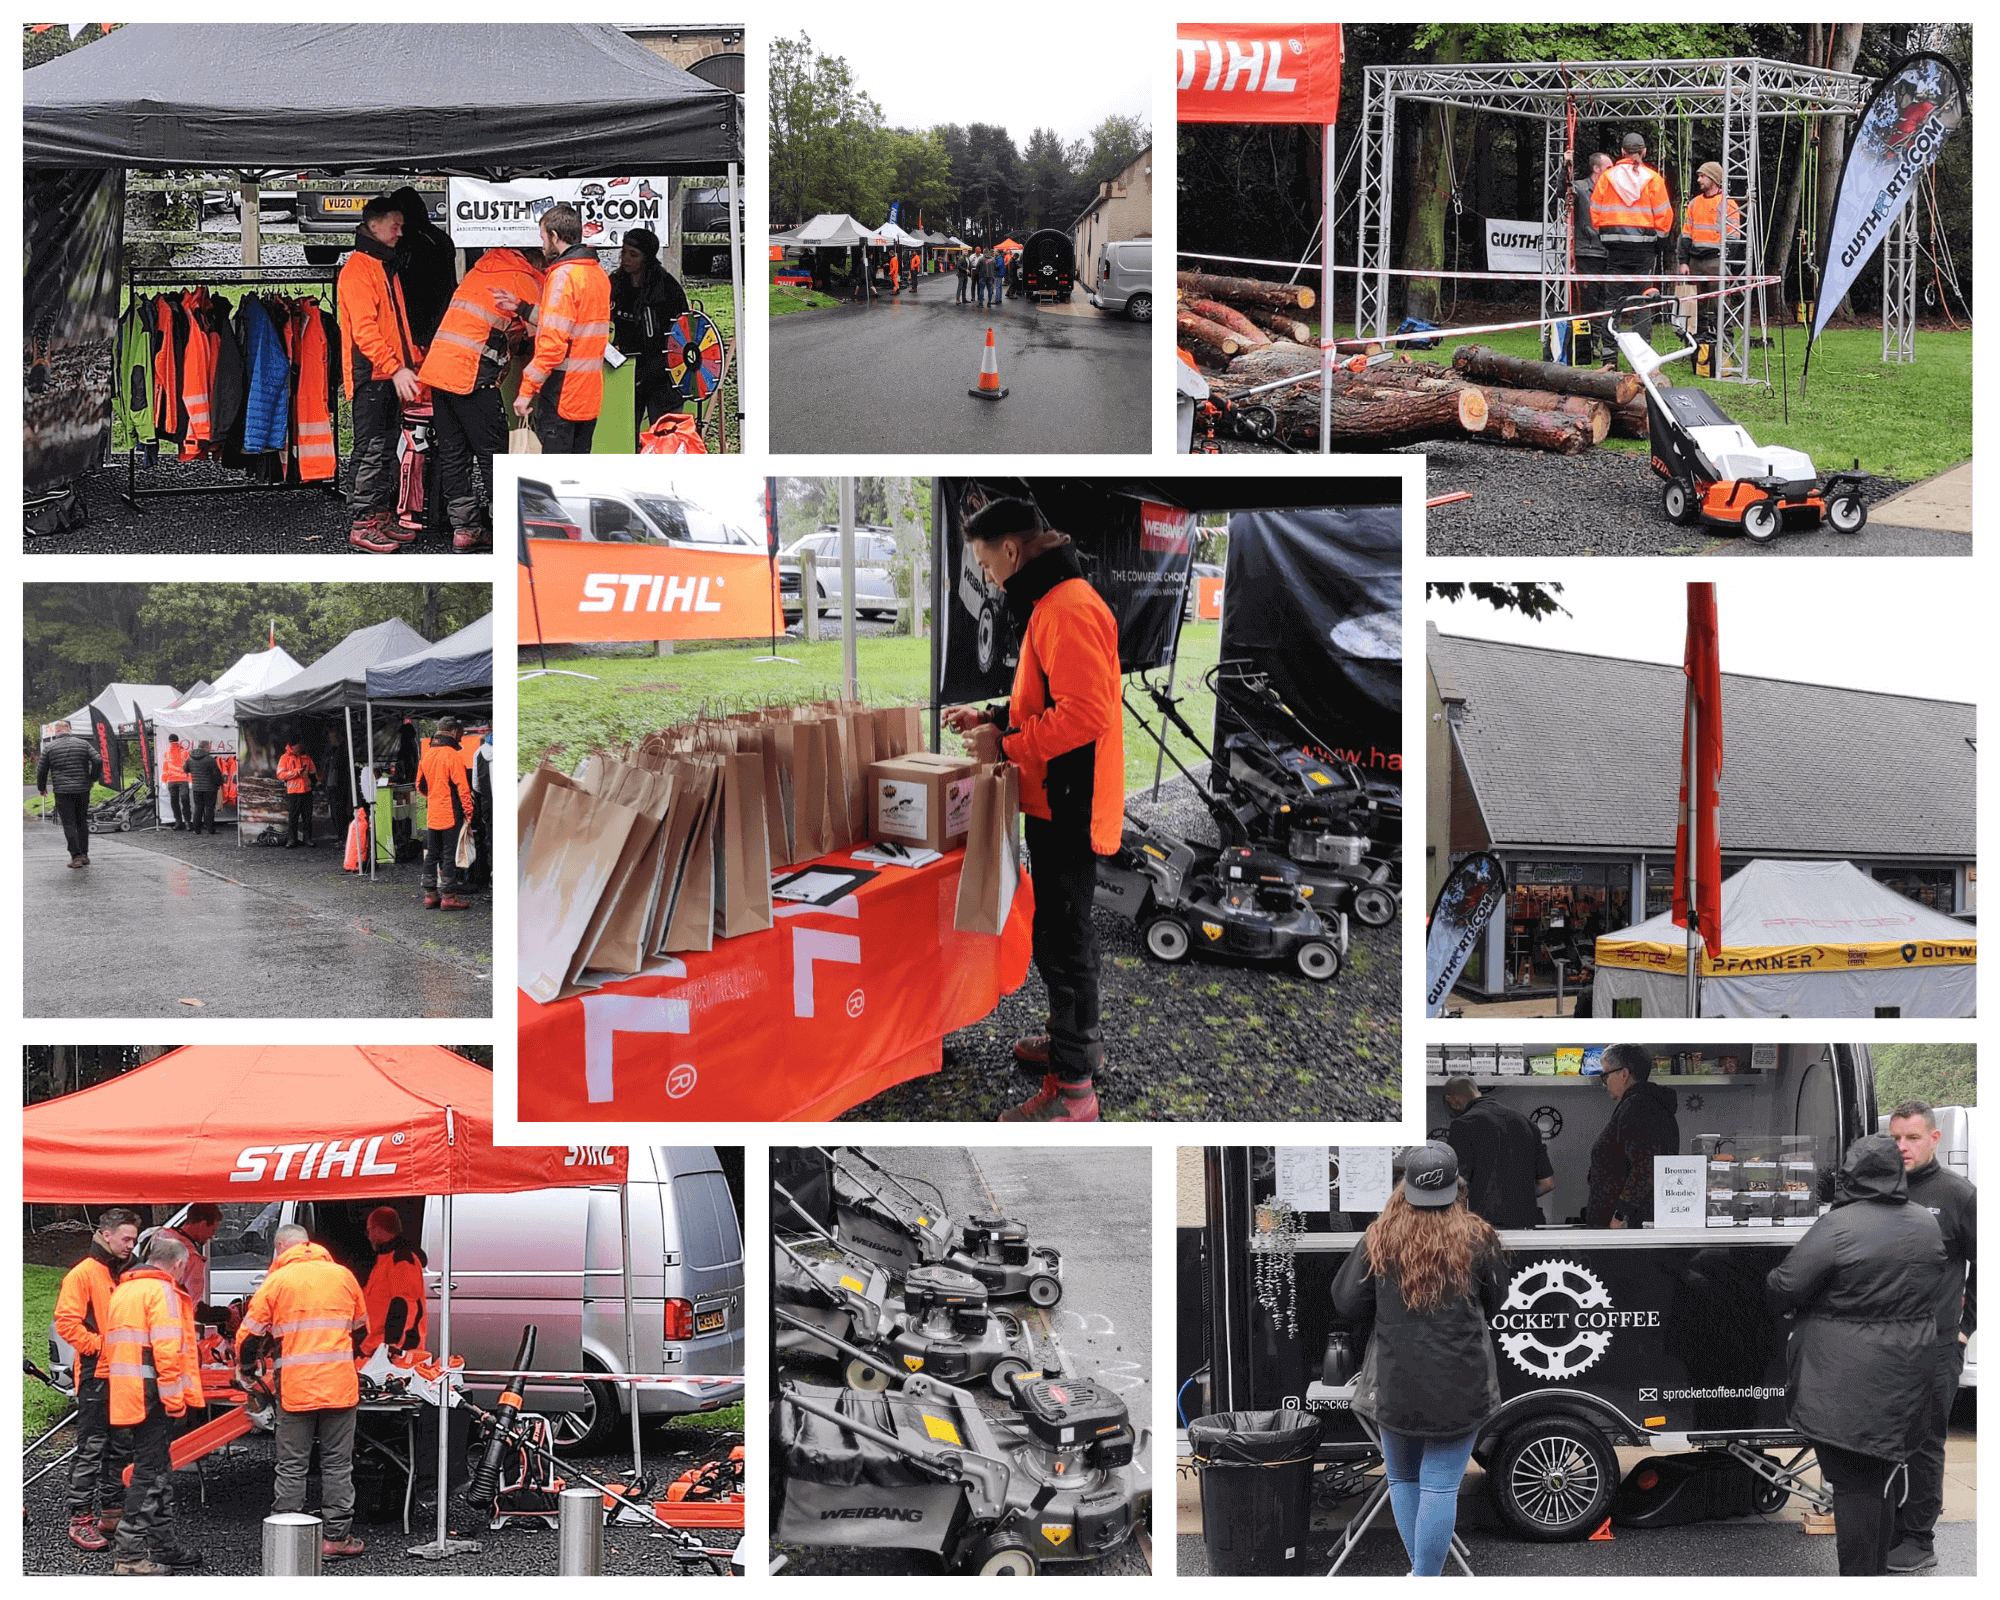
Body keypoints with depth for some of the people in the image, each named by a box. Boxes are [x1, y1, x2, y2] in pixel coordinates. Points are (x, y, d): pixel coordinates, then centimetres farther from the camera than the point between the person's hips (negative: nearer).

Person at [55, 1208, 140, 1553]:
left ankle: (112, 1511, 20)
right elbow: (67, 1323, -15)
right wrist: (102, 1346, -18)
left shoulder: (126, 1275, 15)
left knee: (121, 1447, 11)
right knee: (91, 1448, -7)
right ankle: (81, 1520, -5)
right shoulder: (83, 1273, -8)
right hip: (96, 1373, -8)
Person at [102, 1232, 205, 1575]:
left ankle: (162, 1546, 24)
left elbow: (110, 1348, 26)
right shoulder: (162, 1292, -11)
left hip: (126, 1400, 9)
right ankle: (130, 1553, -11)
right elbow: (167, 1350, -19)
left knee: (156, 1472, 17)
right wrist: (175, 1399, -18)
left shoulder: (122, 1291, 20)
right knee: (150, 1474, -8)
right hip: (152, 1398, -9)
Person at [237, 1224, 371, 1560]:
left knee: (292, 1466, 4)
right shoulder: (343, 1276, 9)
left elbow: (250, 1335, 0)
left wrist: (247, 1369, 20)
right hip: (340, 1386, 2)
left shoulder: (277, 1280, -1)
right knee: (337, 1464, 7)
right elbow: (361, 1330, 22)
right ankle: (337, 1536, 8)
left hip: (295, 1387, -2)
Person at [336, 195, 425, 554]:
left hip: (392, 374, 9)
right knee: (371, 449, -9)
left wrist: (413, 360, 17)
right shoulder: (358, 268, -11)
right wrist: (396, 368, -24)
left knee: (387, 448, 12)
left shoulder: (388, 266, 20)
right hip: (370, 374, -9)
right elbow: (364, 329, -19)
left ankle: (382, 517, 18)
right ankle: (362, 525, -7)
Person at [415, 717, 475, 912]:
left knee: (431, 854, 13)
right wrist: (468, 811, -10)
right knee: (449, 855, -4)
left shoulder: (427, 754, 9)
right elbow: (462, 786, -16)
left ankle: (430, 894, 17)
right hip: (450, 814, -7)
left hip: (432, 815, 7)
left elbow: (420, 785, 18)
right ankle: (448, 897, -3)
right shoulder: (452, 756, -14)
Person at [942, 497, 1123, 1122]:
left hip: (1067, 805, -11)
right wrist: (995, 716, 15)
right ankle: (1078, 1039, 37)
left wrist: (1007, 746, -18)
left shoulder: (1067, 610, -20)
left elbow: (1086, 713, -27)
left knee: (1060, 935, -8)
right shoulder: (1054, 603, 16)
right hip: (1058, 802, 11)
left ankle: (1073, 1089, -6)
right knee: (1064, 925, 22)